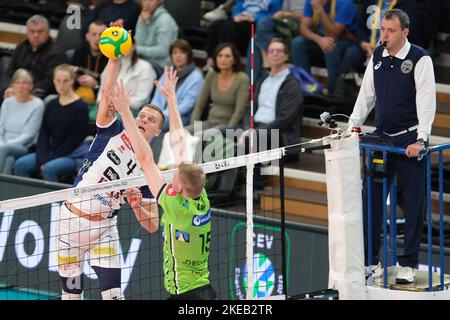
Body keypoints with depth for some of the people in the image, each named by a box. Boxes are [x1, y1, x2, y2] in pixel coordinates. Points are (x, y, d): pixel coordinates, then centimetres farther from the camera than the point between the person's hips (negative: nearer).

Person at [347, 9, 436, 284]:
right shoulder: (378, 56, 8)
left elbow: (426, 101, -15)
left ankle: (409, 264, 7)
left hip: (410, 140, -5)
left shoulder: (420, 59, -10)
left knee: (413, 204, 0)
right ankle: (371, 261, 13)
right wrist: (352, 126, 7)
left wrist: (420, 139, -22)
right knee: (372, 200, 5)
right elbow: (367, 94, 15)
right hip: (382, 138, 5)